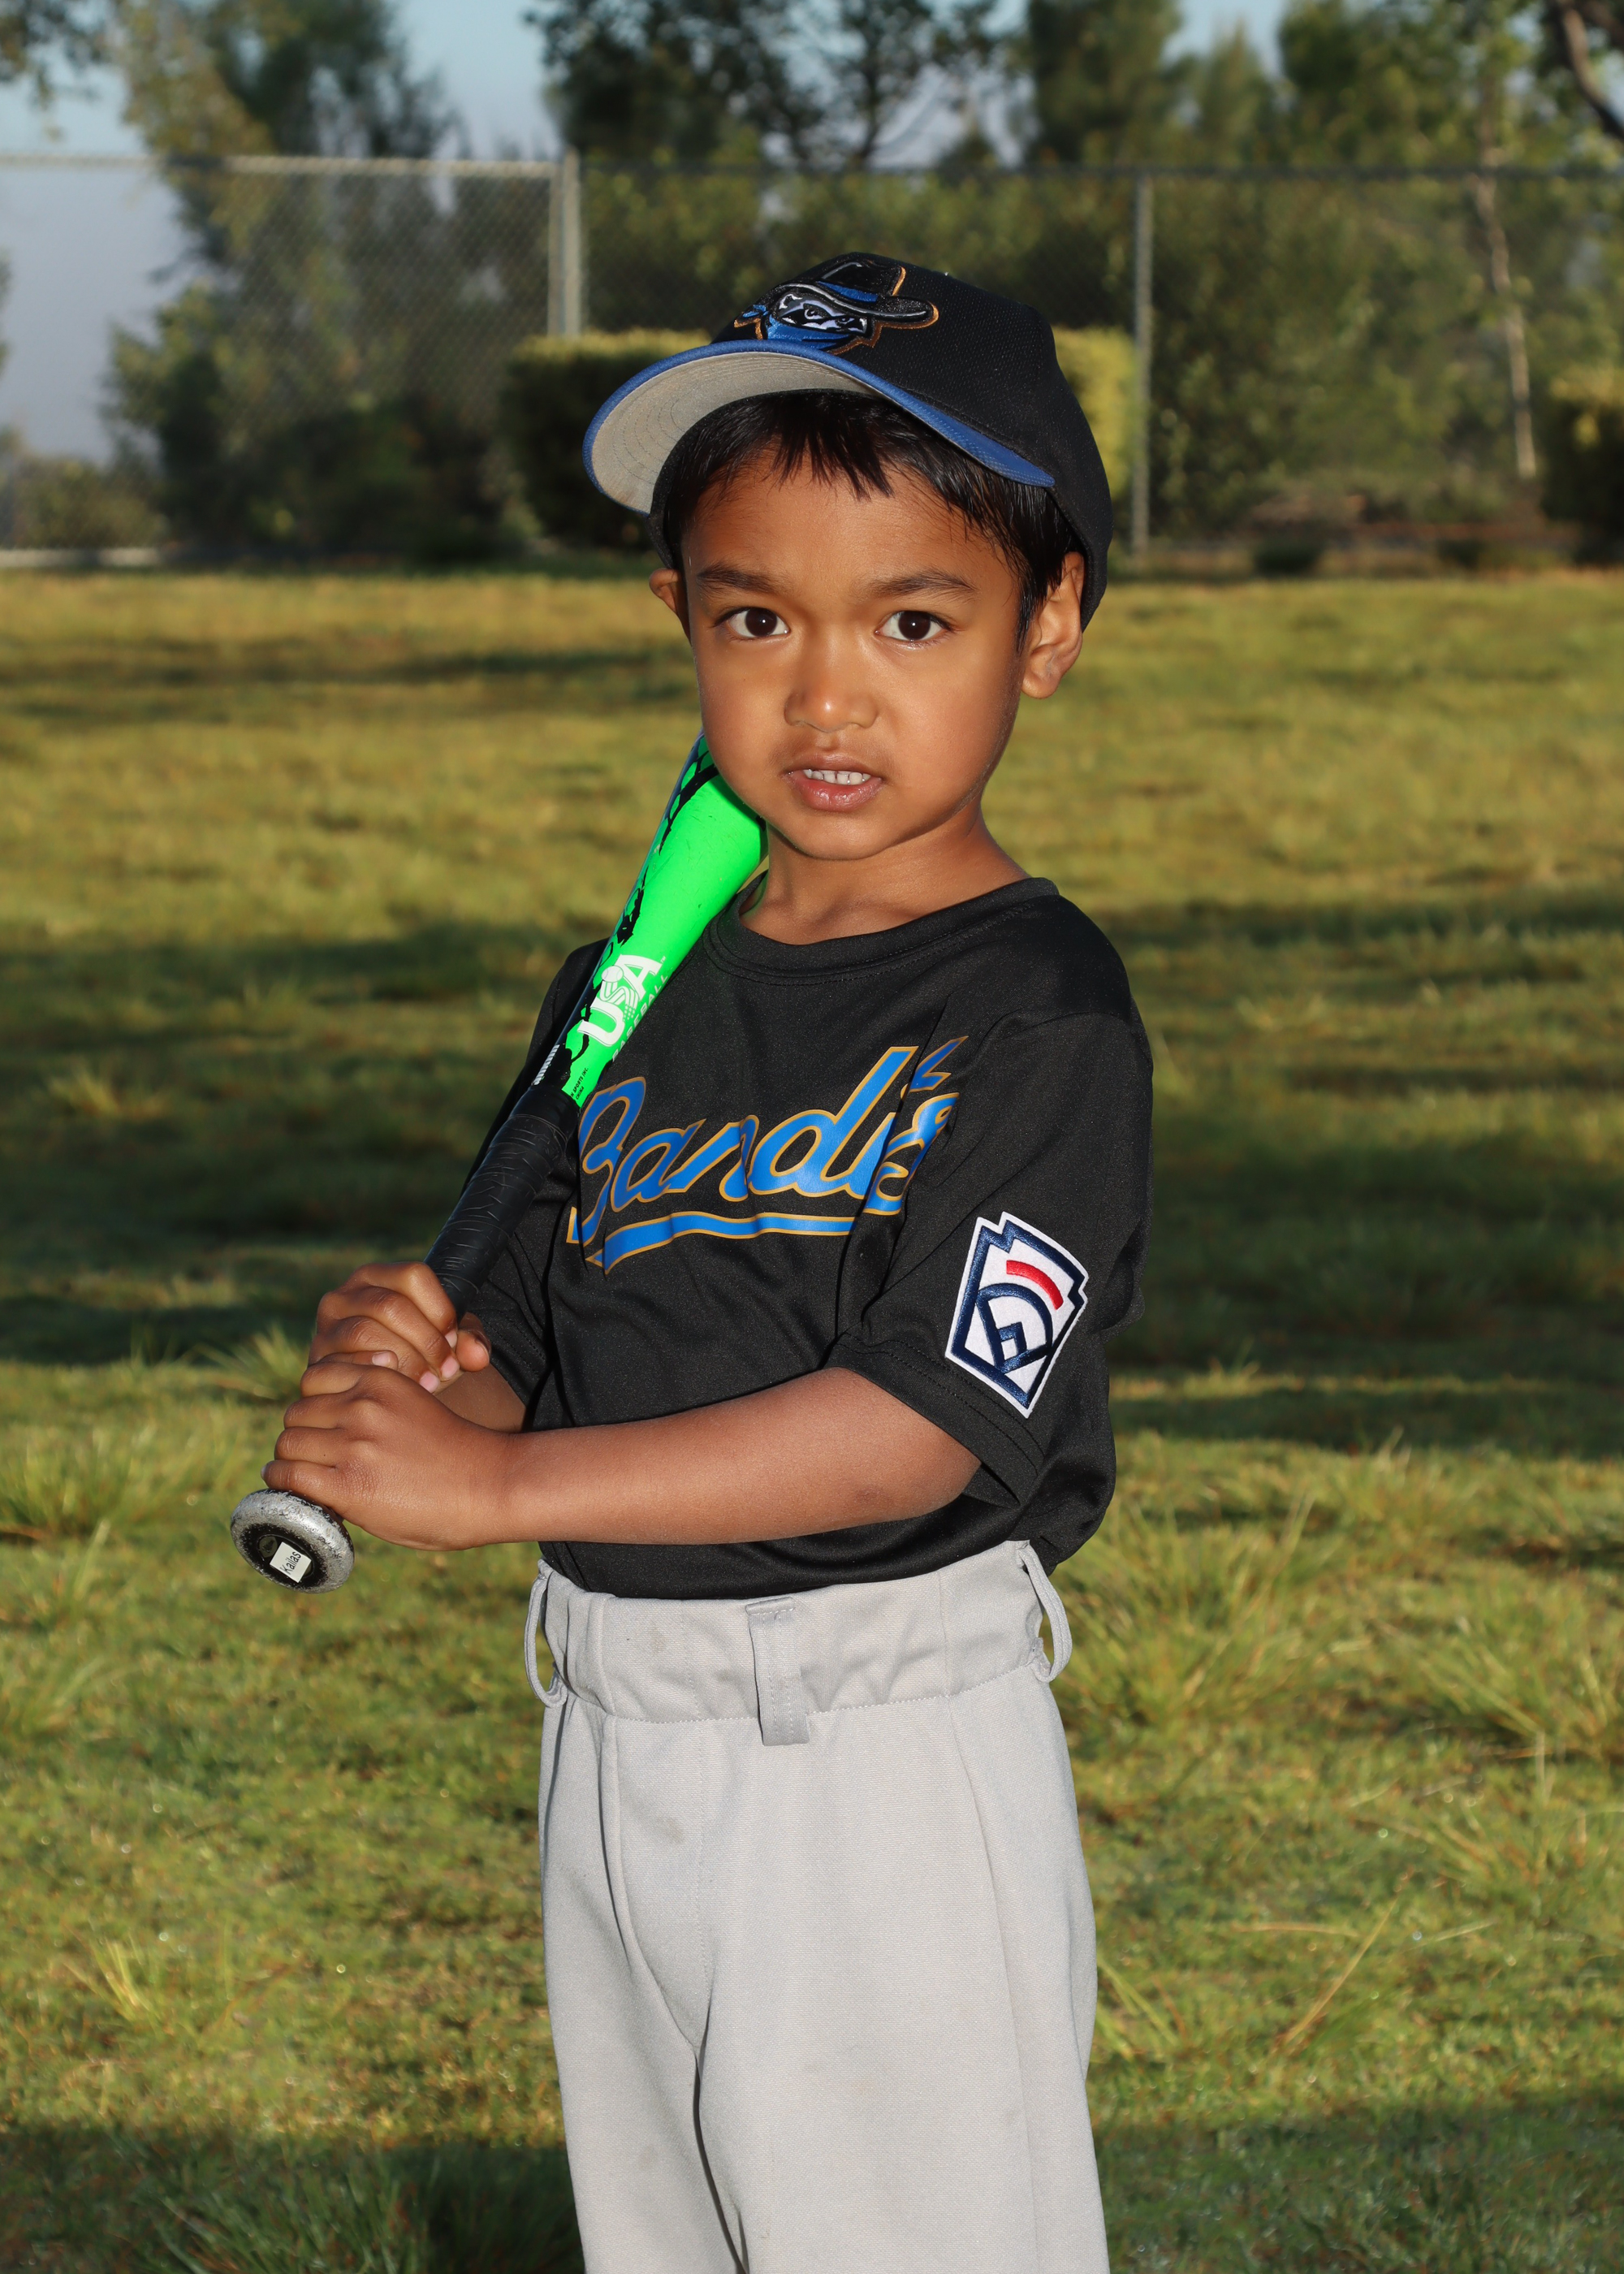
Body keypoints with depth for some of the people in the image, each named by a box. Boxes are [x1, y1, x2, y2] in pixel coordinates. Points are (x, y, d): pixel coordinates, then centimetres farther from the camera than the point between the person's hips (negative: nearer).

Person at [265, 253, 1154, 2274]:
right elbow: (540, 1350, 12)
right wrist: (425, 1368, -12)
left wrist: (500, 1482, -23)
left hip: (884, 1748, -7)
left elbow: (923, 1422, -22)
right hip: (609, 1728, 7)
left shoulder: (1038, 1009, -14)